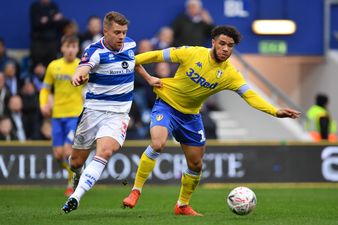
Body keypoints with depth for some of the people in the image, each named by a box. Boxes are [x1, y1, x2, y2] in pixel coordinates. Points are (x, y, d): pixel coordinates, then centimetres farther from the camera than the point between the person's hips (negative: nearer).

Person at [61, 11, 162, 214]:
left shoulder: (130, 45, 2)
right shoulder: (95, 51, -15)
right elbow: (83, 68, -38)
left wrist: (148, 78, 30)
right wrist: (78, 77, -60)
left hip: (119, 113, 2)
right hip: (94, 109, -2)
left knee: (105, 152, -26)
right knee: (76, 162, 8)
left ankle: (76, 197, -30)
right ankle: (78, 174, 47)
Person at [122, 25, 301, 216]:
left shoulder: (230, 74, -12)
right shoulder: (193, 53, -18)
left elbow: (250, 96, -19)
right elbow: (158, 56, -11)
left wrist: (275, 112, -33)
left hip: (190, 115, 4)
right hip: (166, 105, -4)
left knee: (196, 164, 7)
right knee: (157, 144, -29)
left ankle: (183, 205, 29)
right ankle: (136, 191, -16)